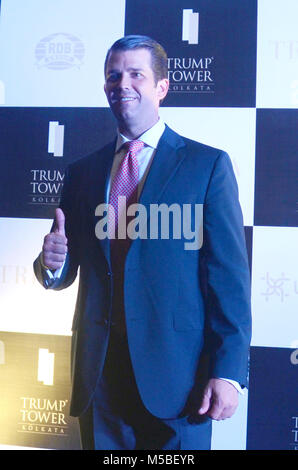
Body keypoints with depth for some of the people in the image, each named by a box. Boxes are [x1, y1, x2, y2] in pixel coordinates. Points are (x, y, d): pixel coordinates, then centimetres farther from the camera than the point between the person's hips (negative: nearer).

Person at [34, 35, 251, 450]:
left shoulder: (208, 165, -2)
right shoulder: (82, 172, 10)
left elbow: (230, 277, -6)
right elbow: (65, 274, 13)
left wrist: (228, 371, -12)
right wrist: (52, 264, -11)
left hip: (177, 373, -3)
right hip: (98, 372, 4)